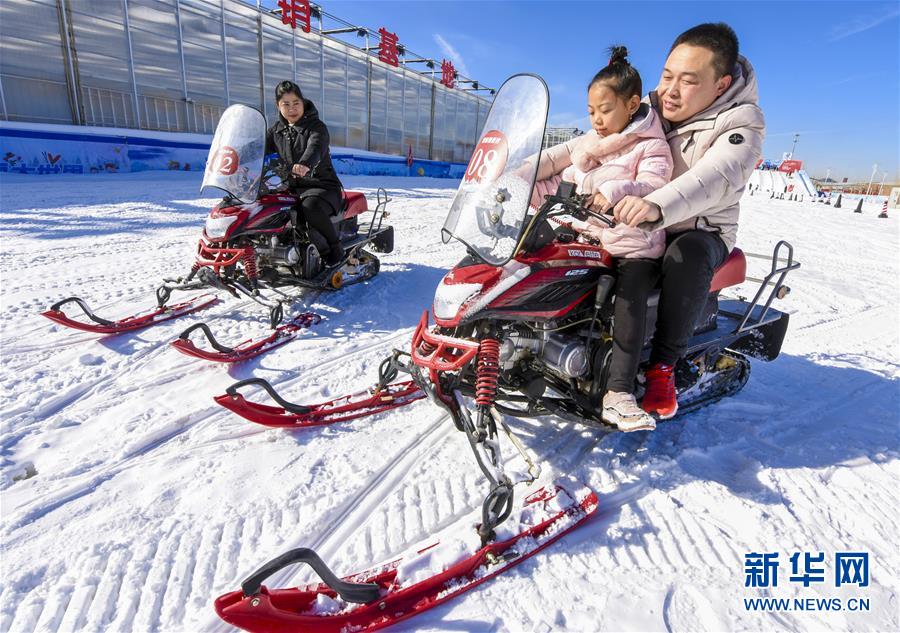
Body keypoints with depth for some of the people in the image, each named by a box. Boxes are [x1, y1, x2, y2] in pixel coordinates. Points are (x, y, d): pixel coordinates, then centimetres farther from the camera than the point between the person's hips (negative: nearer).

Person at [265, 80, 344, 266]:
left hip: (322, 185, -7)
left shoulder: (317, 127, -7)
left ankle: (335, 249, -19)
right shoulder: (277, 130, 14)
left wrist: (305, 164, -51)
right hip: (292, 187, 7)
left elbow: (315, 147, -29)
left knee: (310, 206, -38)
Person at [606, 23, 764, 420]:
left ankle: (663, 364, -24)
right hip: (633, 223, 5)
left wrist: (658, 205, -55)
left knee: (688, 255, -38)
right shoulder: (650, 109, 1)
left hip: (699, 233, -5)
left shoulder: (741, 122, -15)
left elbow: (717, 177, -35)